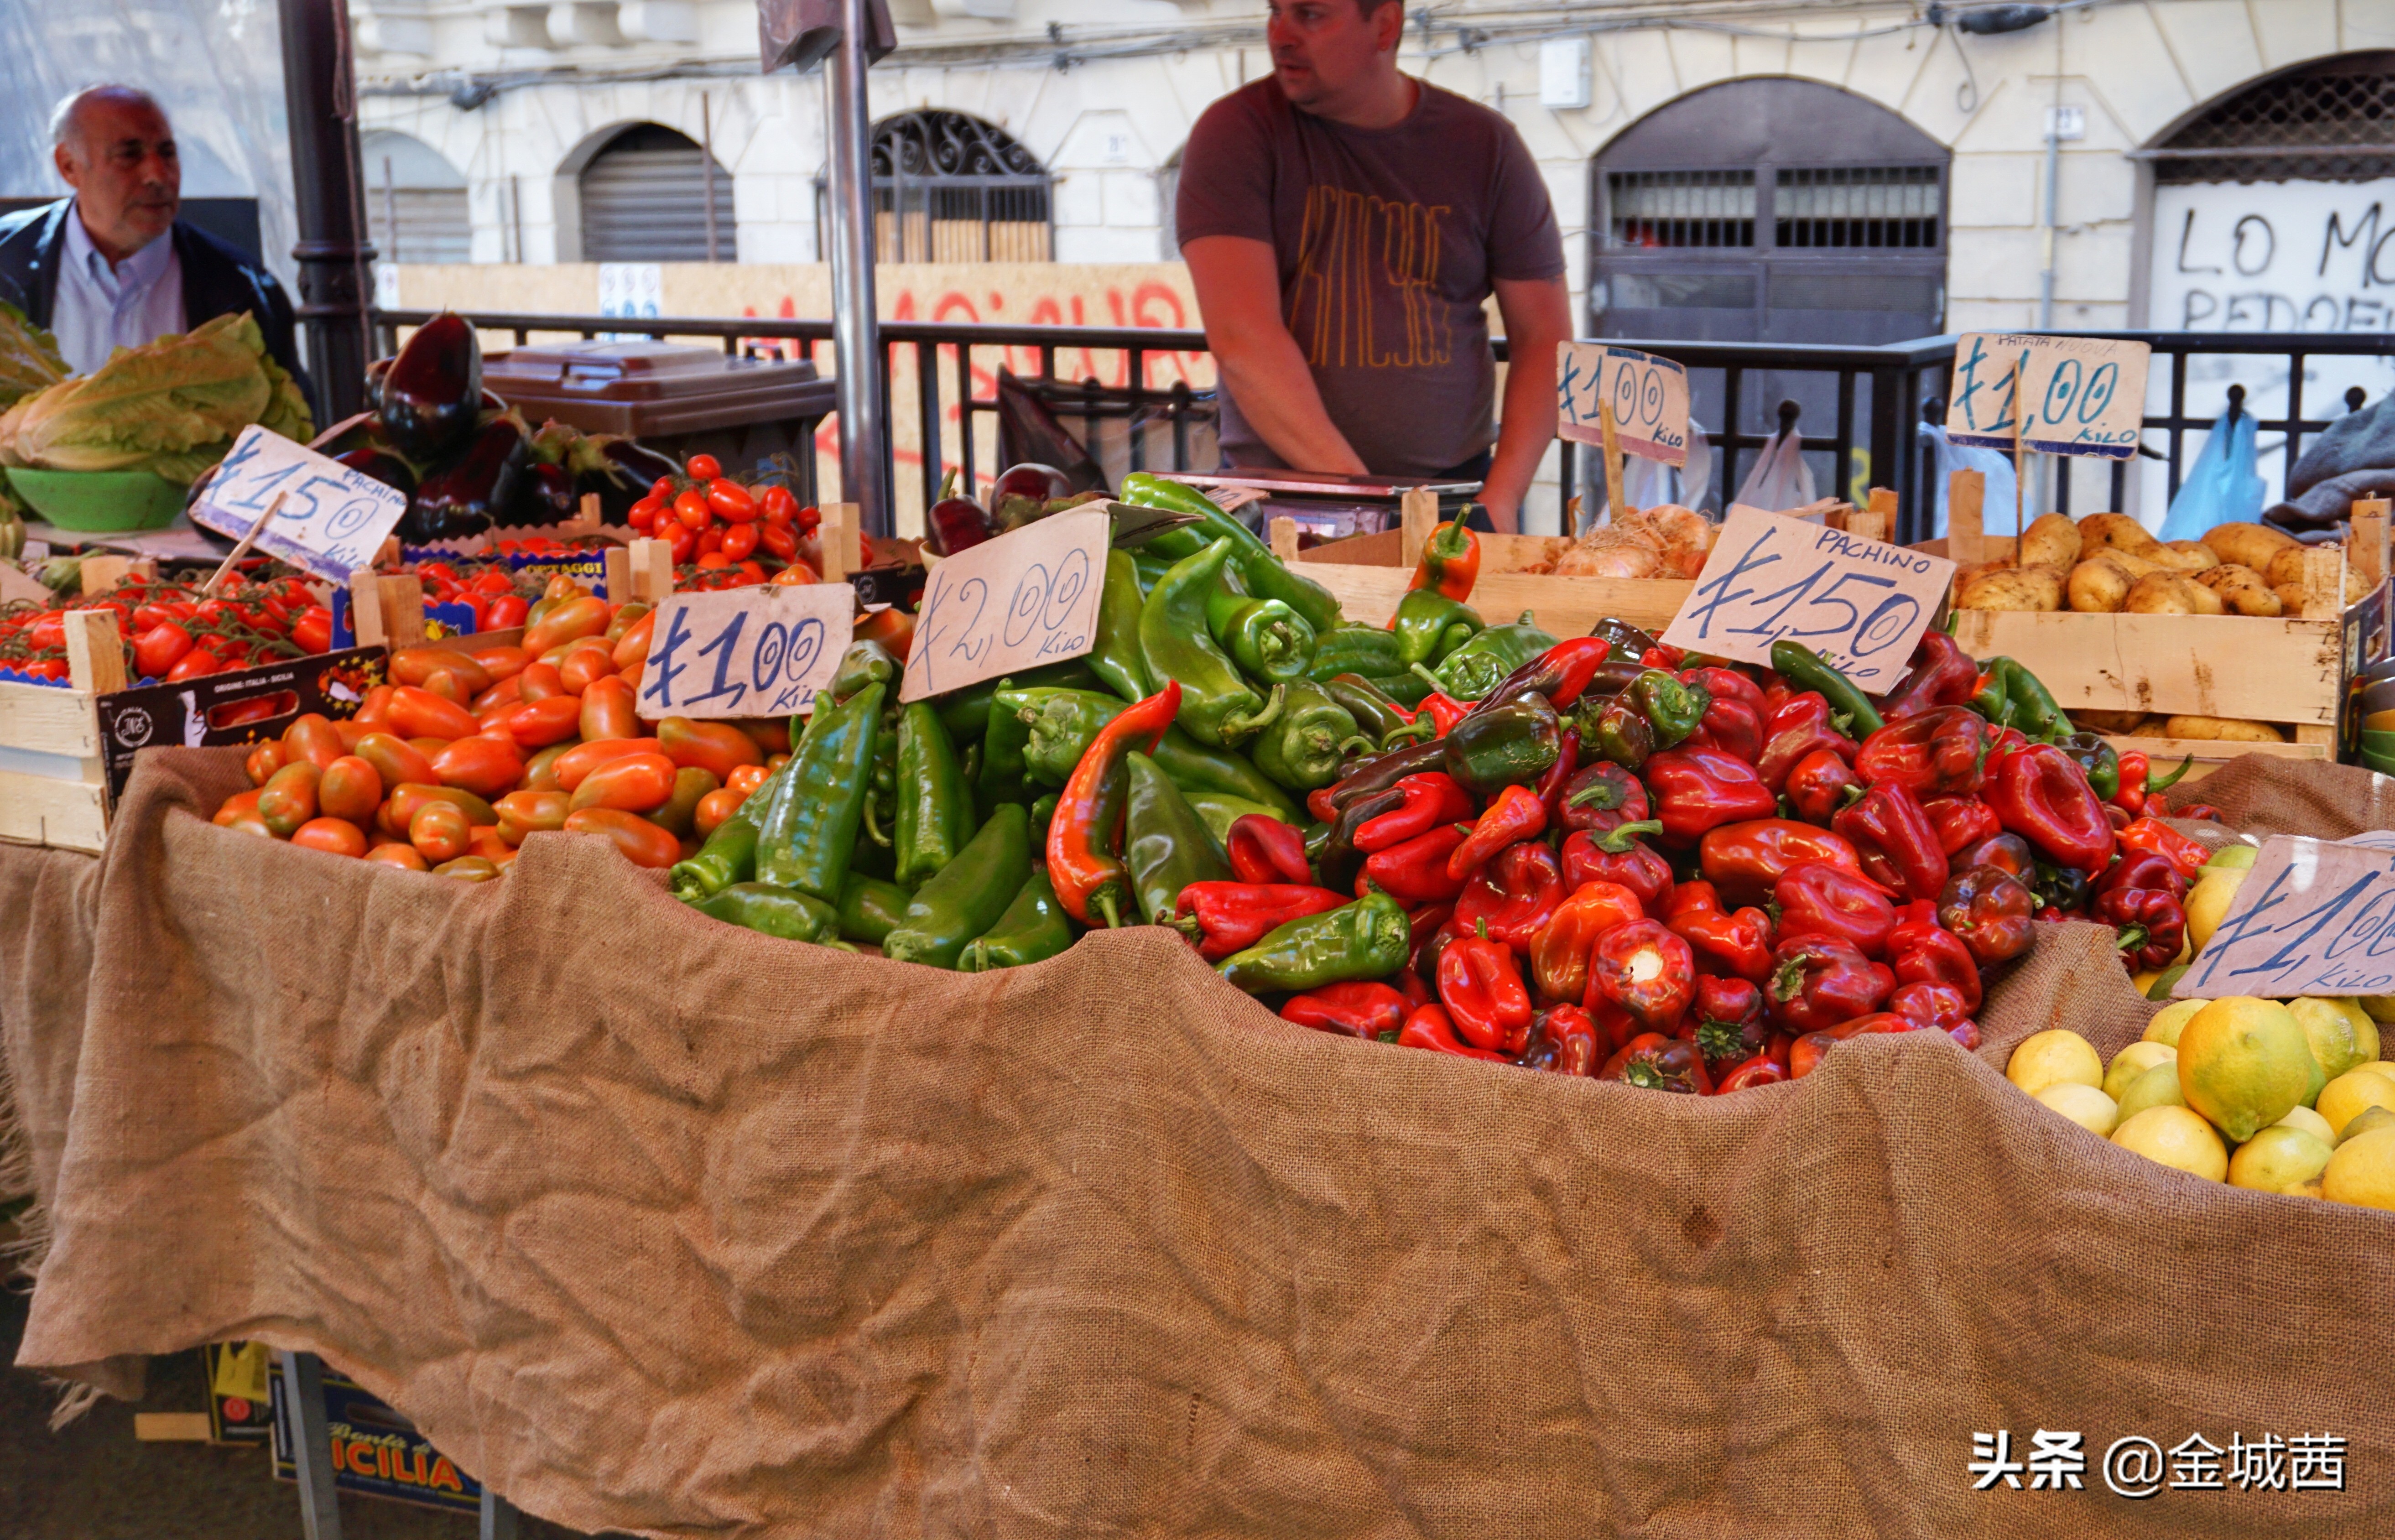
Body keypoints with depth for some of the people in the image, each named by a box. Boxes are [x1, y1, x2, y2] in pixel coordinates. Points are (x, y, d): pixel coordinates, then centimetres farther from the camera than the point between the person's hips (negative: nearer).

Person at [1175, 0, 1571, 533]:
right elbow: (1240, 340, -12)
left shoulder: (1485, 145, 7)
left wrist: (1501, 499, -7)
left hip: (1452, 490, 2)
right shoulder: (1235, 133, -1)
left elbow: (1544, 337, 8)